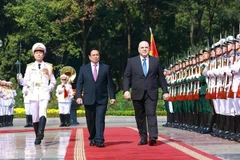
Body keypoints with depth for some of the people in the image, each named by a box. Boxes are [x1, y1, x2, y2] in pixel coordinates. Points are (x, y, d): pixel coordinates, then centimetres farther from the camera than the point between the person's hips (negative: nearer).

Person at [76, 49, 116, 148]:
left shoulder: (106, 68, 7)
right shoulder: (83, 69, 8)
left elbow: (110, 83, 7)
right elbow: (79, 84, 5)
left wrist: (112, 96, 2)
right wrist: (78, 96, -6)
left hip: (102, 99, -1)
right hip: (89, 99, 1)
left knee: (100, 120, -11)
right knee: (90, 121, 7)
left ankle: (99, 140, -15)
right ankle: (92, 139, 21)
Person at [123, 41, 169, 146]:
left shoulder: (155, 61, 9)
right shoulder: (132, 61, 8)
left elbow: (161, 77, 10)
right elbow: (126, 77, 5)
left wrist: (165, 91, 5)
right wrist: (126, 90, -9)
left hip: (151, 94, -1)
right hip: (137, 94, 1)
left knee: (151, 114, -13)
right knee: (140, 117, 4)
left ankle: (153, 137, -21)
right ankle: (143, 138, 11)